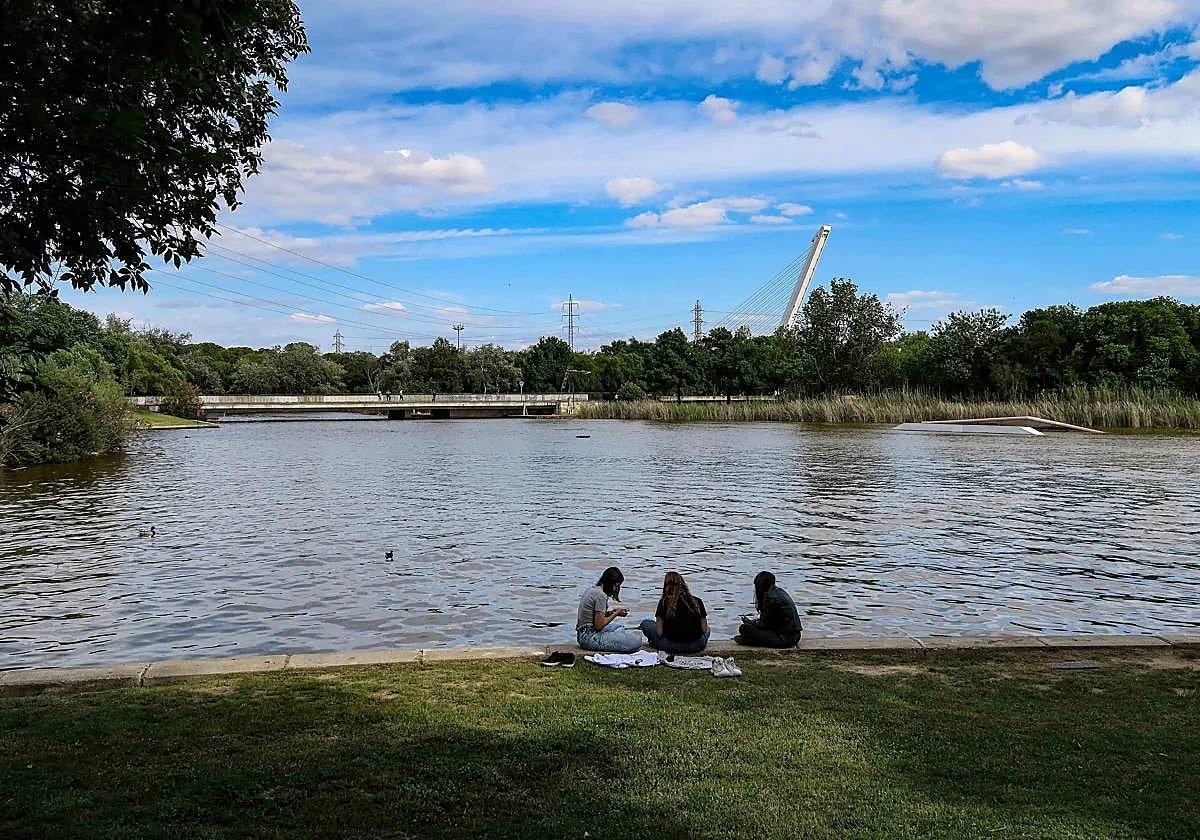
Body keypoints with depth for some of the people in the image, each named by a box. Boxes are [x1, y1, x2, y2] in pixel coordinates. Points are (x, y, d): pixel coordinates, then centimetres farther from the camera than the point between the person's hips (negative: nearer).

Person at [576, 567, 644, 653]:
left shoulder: (591, 589, 12)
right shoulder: (601, 595, -16)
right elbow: (599, 625, -17)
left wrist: (611, 612, 6)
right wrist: (616, 614, -6)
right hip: (590, 637, -10)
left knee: (619, 627, 34)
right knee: (636, 640, -19)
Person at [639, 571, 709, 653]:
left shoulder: (664, 602, -4)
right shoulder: (697, 602, 2)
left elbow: (659, 632, -5)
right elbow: (704, 628, 4)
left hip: (673, 647, -1)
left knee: (645, 623, 17)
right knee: (707, 629, 35)